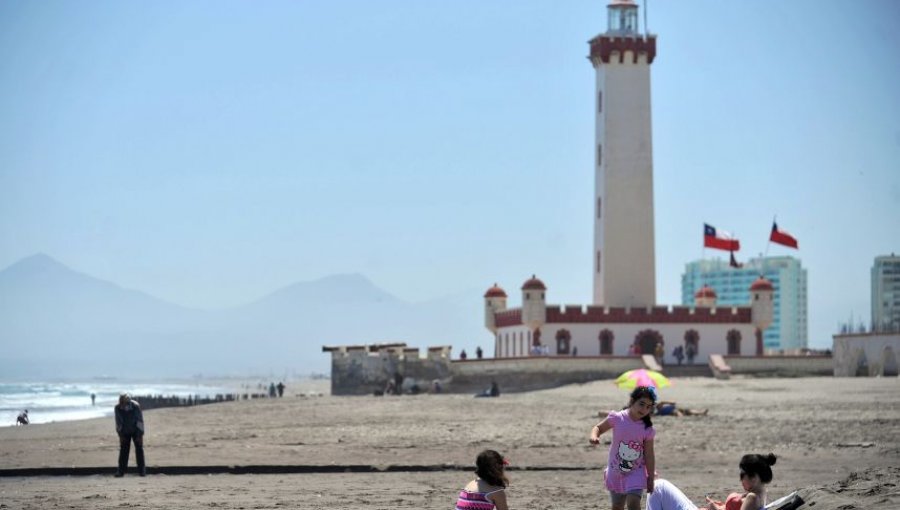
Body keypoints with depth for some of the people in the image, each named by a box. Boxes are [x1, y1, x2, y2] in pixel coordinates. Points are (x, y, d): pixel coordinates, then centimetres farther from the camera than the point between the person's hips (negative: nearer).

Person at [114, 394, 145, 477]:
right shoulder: (117, 407, -18)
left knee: (139, 449, -4)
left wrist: (140, 435, -17)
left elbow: (140, 420, -18)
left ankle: (141, 470, 0)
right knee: (123, 450, -3)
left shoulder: (135, 406, -25)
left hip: (136, 431, -2)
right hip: (125, 432, 2)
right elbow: (118, 422, -6)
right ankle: (121, 471, -1)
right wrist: (120, 435, -6)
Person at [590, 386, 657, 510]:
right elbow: (598, 427, 0)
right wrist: (594, 436, -23)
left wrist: (650, 478, -4)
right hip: (616, 472, 2)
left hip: (636, 473, -2)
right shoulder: (617, 418, -13)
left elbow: (649, 455, -7)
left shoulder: (647, 429, -13)